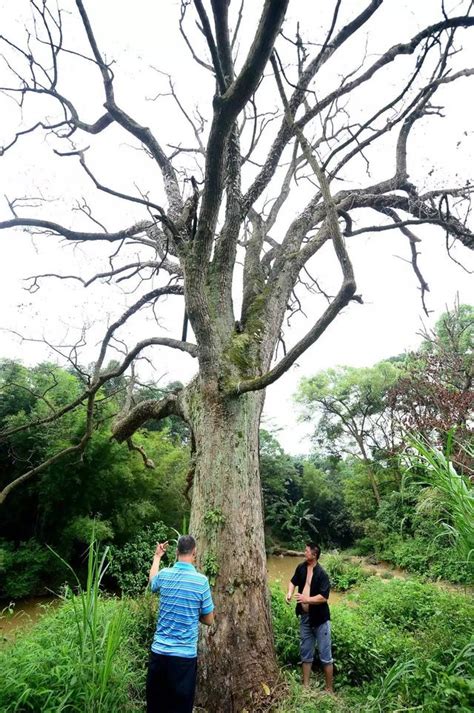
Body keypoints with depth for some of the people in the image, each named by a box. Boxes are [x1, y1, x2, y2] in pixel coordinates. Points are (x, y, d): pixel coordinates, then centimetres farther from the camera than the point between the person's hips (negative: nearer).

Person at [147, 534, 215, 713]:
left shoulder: (164, 574, -4)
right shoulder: (201, 581, -14)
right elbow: (209, 620, -3)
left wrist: (157, 556, 36)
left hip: (158, 652, 4)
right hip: (184, 656, -3)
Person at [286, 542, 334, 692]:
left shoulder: (321, 574, -21)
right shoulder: (301, 568, -3)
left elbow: (324, 597, -25)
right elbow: (294, 581, 13)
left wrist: (307, 599, -30)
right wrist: (290, 593, -6)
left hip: (320, 619, -6)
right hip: (304, 617, 6)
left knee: (325, 656, 7)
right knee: (305, 653, 18)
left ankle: (329, 689, 22)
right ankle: (306, 685, 32)